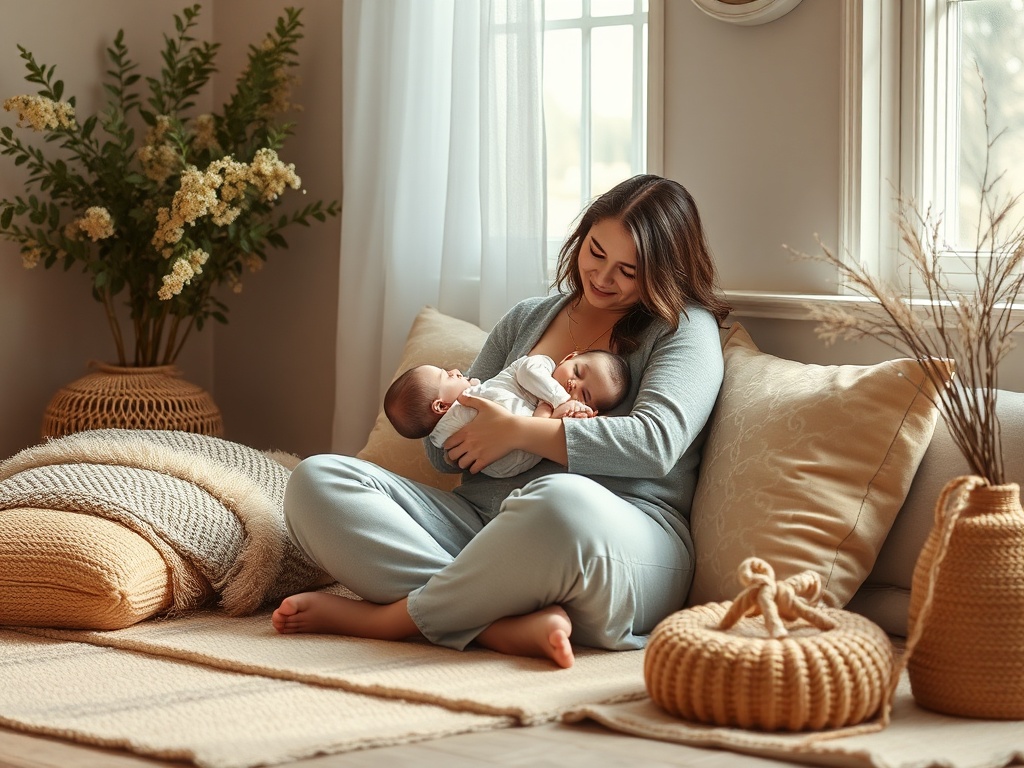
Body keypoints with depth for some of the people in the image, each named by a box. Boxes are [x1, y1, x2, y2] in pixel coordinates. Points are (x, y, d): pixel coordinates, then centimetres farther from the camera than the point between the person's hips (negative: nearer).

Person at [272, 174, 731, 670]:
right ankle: (504, 626, -31)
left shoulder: (686, 327, 7)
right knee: (315, 480, -13)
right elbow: (447, 452, 22)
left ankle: (386, 619, -24)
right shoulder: (527, 319, 23)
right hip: (477, 524, 6)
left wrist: (518, 432, -10)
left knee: (565, 501, -44)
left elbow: (655, 442, -11)